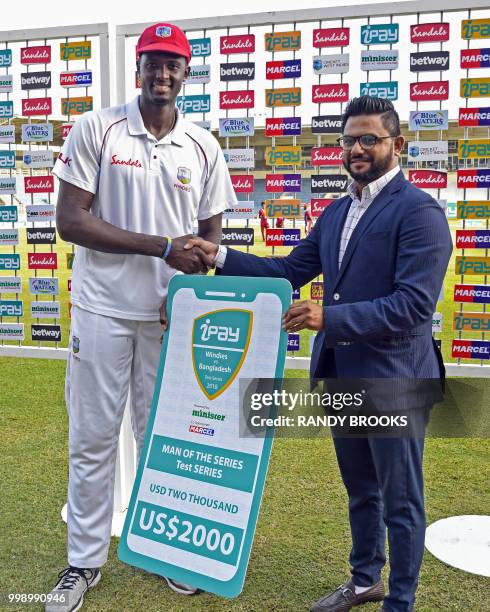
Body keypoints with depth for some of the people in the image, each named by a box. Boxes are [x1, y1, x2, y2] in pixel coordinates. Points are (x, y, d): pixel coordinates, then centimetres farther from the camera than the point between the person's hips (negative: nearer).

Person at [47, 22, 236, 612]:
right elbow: (70, 220, -10)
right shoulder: (95, 129, -3)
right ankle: (84, 561, 24)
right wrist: (162, 246, -18)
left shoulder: (203, 146, 5)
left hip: (171, 313, 2)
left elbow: (211, 233, 10)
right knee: (93, 438, 7)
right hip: (103, 310, -2)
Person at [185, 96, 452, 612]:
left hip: (391, 376, -7)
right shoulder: (335, 213, 11)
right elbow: (289, 270, 9)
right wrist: (221, 257, -1)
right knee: (360, 491, 23)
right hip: (341, 372, 8)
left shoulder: (418, 210, -14)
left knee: (400, 501, 10)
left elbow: (414, 304, -22)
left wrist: (329, 317, -29)